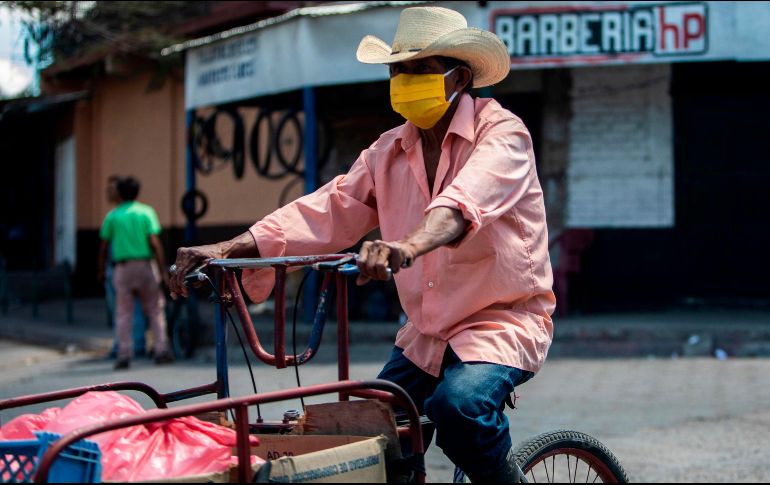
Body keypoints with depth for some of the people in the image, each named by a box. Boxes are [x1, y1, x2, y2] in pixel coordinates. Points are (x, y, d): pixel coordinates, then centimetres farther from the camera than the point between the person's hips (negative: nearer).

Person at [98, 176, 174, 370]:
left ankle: (124, 356, -2)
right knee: (155, 309, 8)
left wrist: (101, 270, 19)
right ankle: (161, 351, 3)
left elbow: (104, 247, 6)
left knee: (123, 314, 3)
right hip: (145, 265, -1)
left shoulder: (112, 216, 5)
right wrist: (163, 271, -6)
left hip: (122, 268, 1)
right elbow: (155, 243, -7)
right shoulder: (146, 212, 1)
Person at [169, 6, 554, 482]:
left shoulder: (501, 132, -11)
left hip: (503, 318, -6)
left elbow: (466, 199, -32)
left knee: (459, 404, -32)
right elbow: (328, 211, -3)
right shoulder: (389, 152, 7)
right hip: (425, 333, 6)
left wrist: (408, 246, -54)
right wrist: (229, 248, -17)